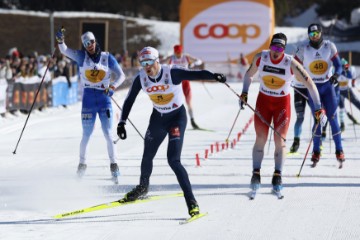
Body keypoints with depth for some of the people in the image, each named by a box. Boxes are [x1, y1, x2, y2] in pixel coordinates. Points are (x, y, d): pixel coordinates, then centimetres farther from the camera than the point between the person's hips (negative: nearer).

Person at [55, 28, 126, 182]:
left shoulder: (107, 57, 0)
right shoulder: (81, 56, 1)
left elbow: (121, 75, 0)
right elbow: (65, 51, -12)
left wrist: (113, 86, -18)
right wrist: (60, 41, -32)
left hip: (105, 100, 0)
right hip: (88, 101, 0)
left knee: (108, 134, -5)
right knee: (86, 136, 6)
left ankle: (113, 164, 4)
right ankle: (82, 163, 22)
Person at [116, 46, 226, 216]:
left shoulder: (172, 73, -25)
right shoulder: (141, 78, -12)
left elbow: (196, 74, -37)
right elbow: (129, 101, -1)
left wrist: (213, 76, -57)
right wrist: (122, 123, -6)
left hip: (177, 117, -5)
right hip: (157, 117, 5)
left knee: (173, 160, -19)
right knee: (147, 157, 18)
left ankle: (191, 201, -16)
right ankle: (143, 187, 50)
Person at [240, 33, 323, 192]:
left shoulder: (291, 64, -20)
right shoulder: (260, 58, -13)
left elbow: (309, 84, -16)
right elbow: (249, 75, 7)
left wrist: (318, 107, -18)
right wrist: (244, 93, -4)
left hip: (282, 103, -1)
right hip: (263, 101, 1)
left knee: (279, 140, -6)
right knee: (261, 139, -4)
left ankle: (277, 177, 4)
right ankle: (256, 174, 4)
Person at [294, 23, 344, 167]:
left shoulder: (329, 46, -7)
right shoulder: (303, 48, -8)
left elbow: (338, 65, -7)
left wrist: (336, 75, -27)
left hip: (328, 85, 1)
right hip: (312, 87, -1)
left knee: (332, 118, -4)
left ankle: (339, 151, 2)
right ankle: (316, 152, 4)